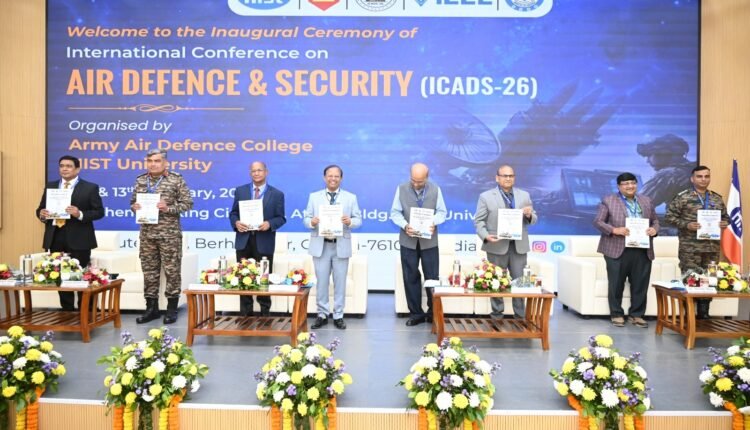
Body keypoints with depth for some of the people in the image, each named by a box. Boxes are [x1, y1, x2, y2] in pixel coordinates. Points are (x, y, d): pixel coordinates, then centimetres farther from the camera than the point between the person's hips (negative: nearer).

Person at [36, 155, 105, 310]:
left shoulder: (90, 187, 0)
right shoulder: (50, 186, 13)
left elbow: (99, 212, -5)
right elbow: (40, 209, 16)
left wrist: (80, 214, -21)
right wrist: (42, 214, -7)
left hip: (78, 239, -4)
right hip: (55, 238, 5)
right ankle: (67, 310, 20)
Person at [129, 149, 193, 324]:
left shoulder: (176, 179, -4)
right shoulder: (140, 180, 10)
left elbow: (188, 203, -5)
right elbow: (133, 201, 19)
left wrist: (168, 208, -18)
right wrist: (134, 207, -4)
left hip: (170, 234, -4)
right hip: (147, 234, 4)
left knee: (172, 270, 1)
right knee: (149, 270, 9)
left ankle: (172, 308, 13)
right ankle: (151, 308, 20)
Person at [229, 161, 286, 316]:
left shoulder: (277, 194, 2)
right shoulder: (240, 191, 9)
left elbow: (281, 218, 0)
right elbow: (233, 213, 9)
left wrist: (269, 224, -20)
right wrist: (236, 223, -13)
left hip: (264, 242, -2)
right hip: (244, 241, 2)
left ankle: (264, 312, 17)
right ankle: (245, 313, 18)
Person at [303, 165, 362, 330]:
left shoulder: (351, 197, 7)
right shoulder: (314, 197, 9)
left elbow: (359, 219, 3)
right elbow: (306, 219, 5)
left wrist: (350, 221, -19)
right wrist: (312, 222, -18)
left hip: (341, 246, 0)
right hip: (320, 245, 0)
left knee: (340, 282, 4)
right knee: (321, 282, 5)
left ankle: (338, 316, 15)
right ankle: (322, 315, 17)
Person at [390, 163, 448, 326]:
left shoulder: (435, 190, -1)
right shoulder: (401, 189, -1)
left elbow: (442, 212, 1)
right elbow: (395, 212, -2)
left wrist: (434, 222, -20)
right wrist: (405, 225, -20)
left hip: (429, 241, 0)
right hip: (408, 241, 1)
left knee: (432, 277, 4)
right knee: (410, 278, 6)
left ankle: (433, 312, 20)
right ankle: (416, 313, 18)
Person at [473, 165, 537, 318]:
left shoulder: (524, 195, 11)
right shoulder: (486, 196, 2)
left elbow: (533, 220, 13)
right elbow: (479, 221, -1)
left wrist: (529, 215, -11)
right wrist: (486, 236, -19)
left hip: (519, 246, 2)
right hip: (496, 246, -2)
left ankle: (521, 316, 15)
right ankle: (497, 315, 18)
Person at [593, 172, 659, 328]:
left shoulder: (646, 201, 15)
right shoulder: (608, 201, 0)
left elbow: (655, 220, 19)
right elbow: (598, 222, -4)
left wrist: (654, 229, -4)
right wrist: (615, 230, -18)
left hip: (642, 251, 4)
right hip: (617, 250, -4)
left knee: (640, 285, 6)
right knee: (616, 285, 3)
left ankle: (636, 314, 19)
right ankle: (616, 314, 15)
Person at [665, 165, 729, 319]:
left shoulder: (717, 198, 12)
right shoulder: (682, 197, -4)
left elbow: (725, 216, 20)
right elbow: (669, 216, -6)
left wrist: (725, 223, -2)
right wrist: (686, 224, -19)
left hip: (712, 247, 5)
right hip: (690, 248, -5)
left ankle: (704, 315, 21)